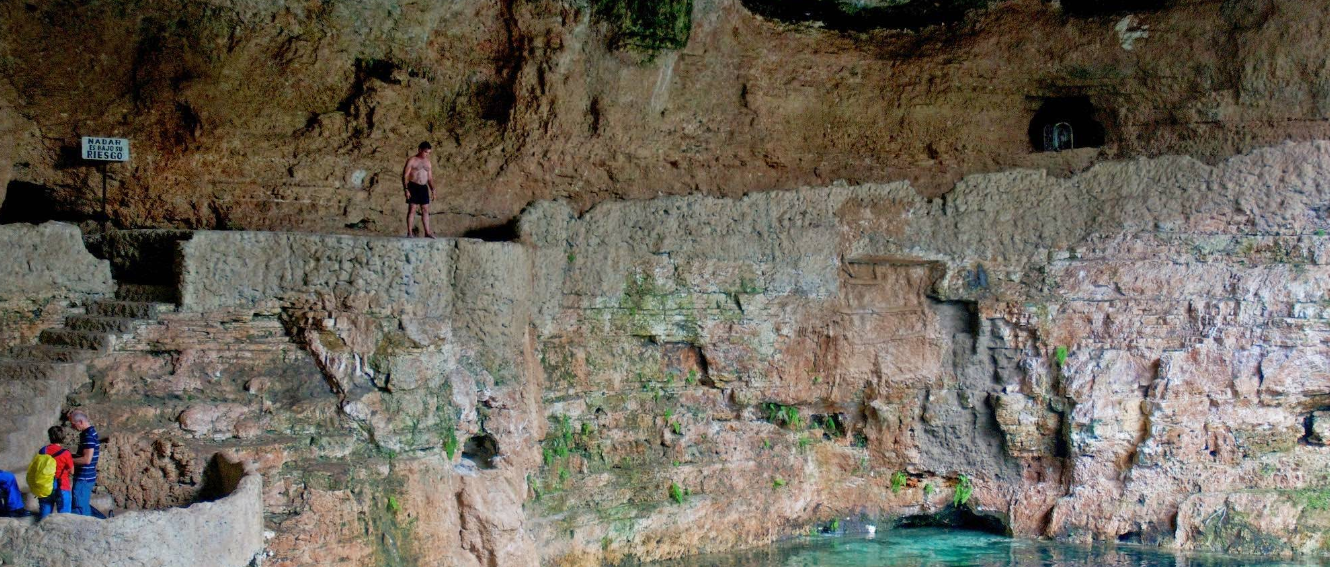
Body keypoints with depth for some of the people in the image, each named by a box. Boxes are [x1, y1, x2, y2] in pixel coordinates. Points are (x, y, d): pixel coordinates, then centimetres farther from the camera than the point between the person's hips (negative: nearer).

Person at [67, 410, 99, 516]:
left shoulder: (88, 436, -19)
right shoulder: (92, 432, 11)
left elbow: (87, 459, -24)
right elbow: (99, 454, 20)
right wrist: (73, 456, 15)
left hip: (83, 478, -10)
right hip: (88, 477, 10)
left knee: (78, 509, -8)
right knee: (84, 507, 16)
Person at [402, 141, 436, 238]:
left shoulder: (428, 162, 14)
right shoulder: (412, 160, -4)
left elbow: (430, 177, 19)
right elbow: (405, 176, -7)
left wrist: (433, 190, 11)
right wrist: (406, 189, -16)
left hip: (424, 187, 6)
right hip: (413, 186, -5)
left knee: (425, 210, 4)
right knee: (412, 209, -7)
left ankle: (427, 232, 6)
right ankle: (409, 232, -7)